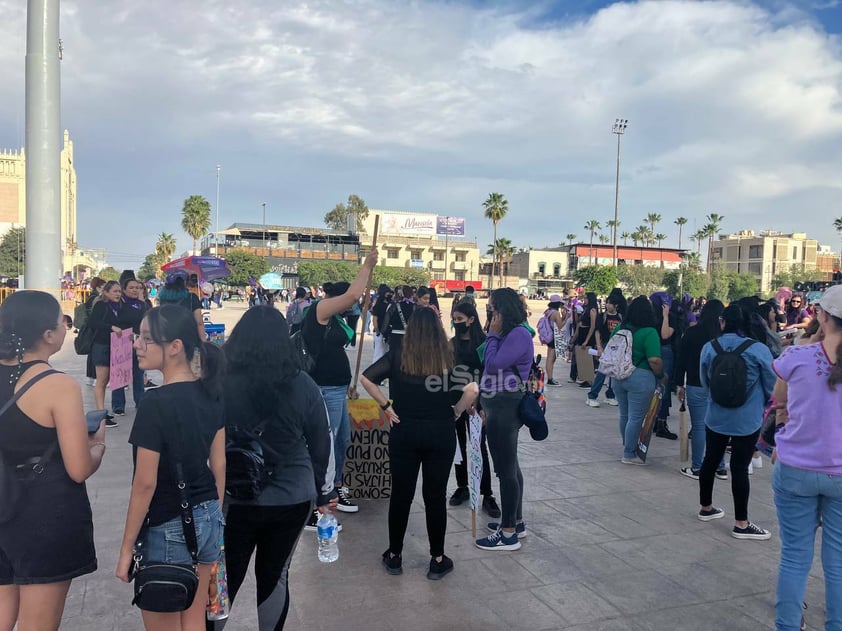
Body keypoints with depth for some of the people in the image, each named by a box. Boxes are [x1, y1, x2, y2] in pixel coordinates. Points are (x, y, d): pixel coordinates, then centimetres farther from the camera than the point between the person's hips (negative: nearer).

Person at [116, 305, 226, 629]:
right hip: (207, 518, 7)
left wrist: (127, 547, -8)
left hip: (166, 529, -7)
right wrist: (213, 516, 17)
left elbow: (145, 484, -18)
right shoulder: (211, 393, -1)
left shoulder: (156, 403, -22)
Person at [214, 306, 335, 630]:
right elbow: (322, 444, 1)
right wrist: (325, 493, 14)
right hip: (292, 500, 2)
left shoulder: (219, 382, -12)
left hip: (233, 500, -1)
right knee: (275, 576, 18)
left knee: (224, 579, 16)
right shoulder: (302, 384, -8)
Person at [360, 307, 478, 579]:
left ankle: (394, 556, 24)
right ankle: (437, 560, 19)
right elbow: (472, 389, -17)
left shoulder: (397, 355, -4)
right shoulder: (450, 358, -5)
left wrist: (386, 406, -3)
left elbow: (366, 378, -11)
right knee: (435, 496, 9)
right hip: (441, 433, 0)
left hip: (404, 431, 0)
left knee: (401, 494, 12)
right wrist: (455, 412, -3)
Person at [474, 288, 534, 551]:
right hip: (500, 405, 11)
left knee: (505, 468, -4)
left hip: (505, 406, -11)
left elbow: (493, 363, -22)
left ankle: (509, 533, 4)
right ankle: (515, 521, 31)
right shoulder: (508, 334, 14)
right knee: (509, 465, 18)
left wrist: (493, 334, -10)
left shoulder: (519, 334, -16)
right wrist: (486, 406, 13)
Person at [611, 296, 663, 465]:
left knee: (624, 415, 19)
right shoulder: (649, 333, -14)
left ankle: (628, 446, 35)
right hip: (640, 378, -7)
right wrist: (661, 375, -2)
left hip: (619, 377, 7)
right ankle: (629, 455, 10)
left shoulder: (619, 329, 5)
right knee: (636, 418, 3)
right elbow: (654, 361, -19)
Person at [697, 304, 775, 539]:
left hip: (716, 418, 3)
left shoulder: (708, 348, -5)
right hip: (747, 420, -3)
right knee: (740, 468, 2)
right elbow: (771, 386, -5)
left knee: (710, 460, 16)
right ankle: (741, 523, 10)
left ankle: (706, 507, 33)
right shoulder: (759, 350, -14)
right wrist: (767, 407, 15)